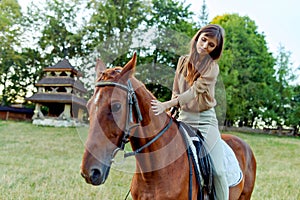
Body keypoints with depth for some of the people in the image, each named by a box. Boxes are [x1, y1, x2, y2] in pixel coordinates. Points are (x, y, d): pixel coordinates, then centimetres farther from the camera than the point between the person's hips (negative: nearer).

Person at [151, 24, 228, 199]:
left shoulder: (212, 67, -6)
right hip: (183, 119, 4)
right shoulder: (183, 61, 8)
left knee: (218, 171, -9)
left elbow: (195, 91, -19)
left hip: (205, 120, -4)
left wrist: (166, 105, -30)